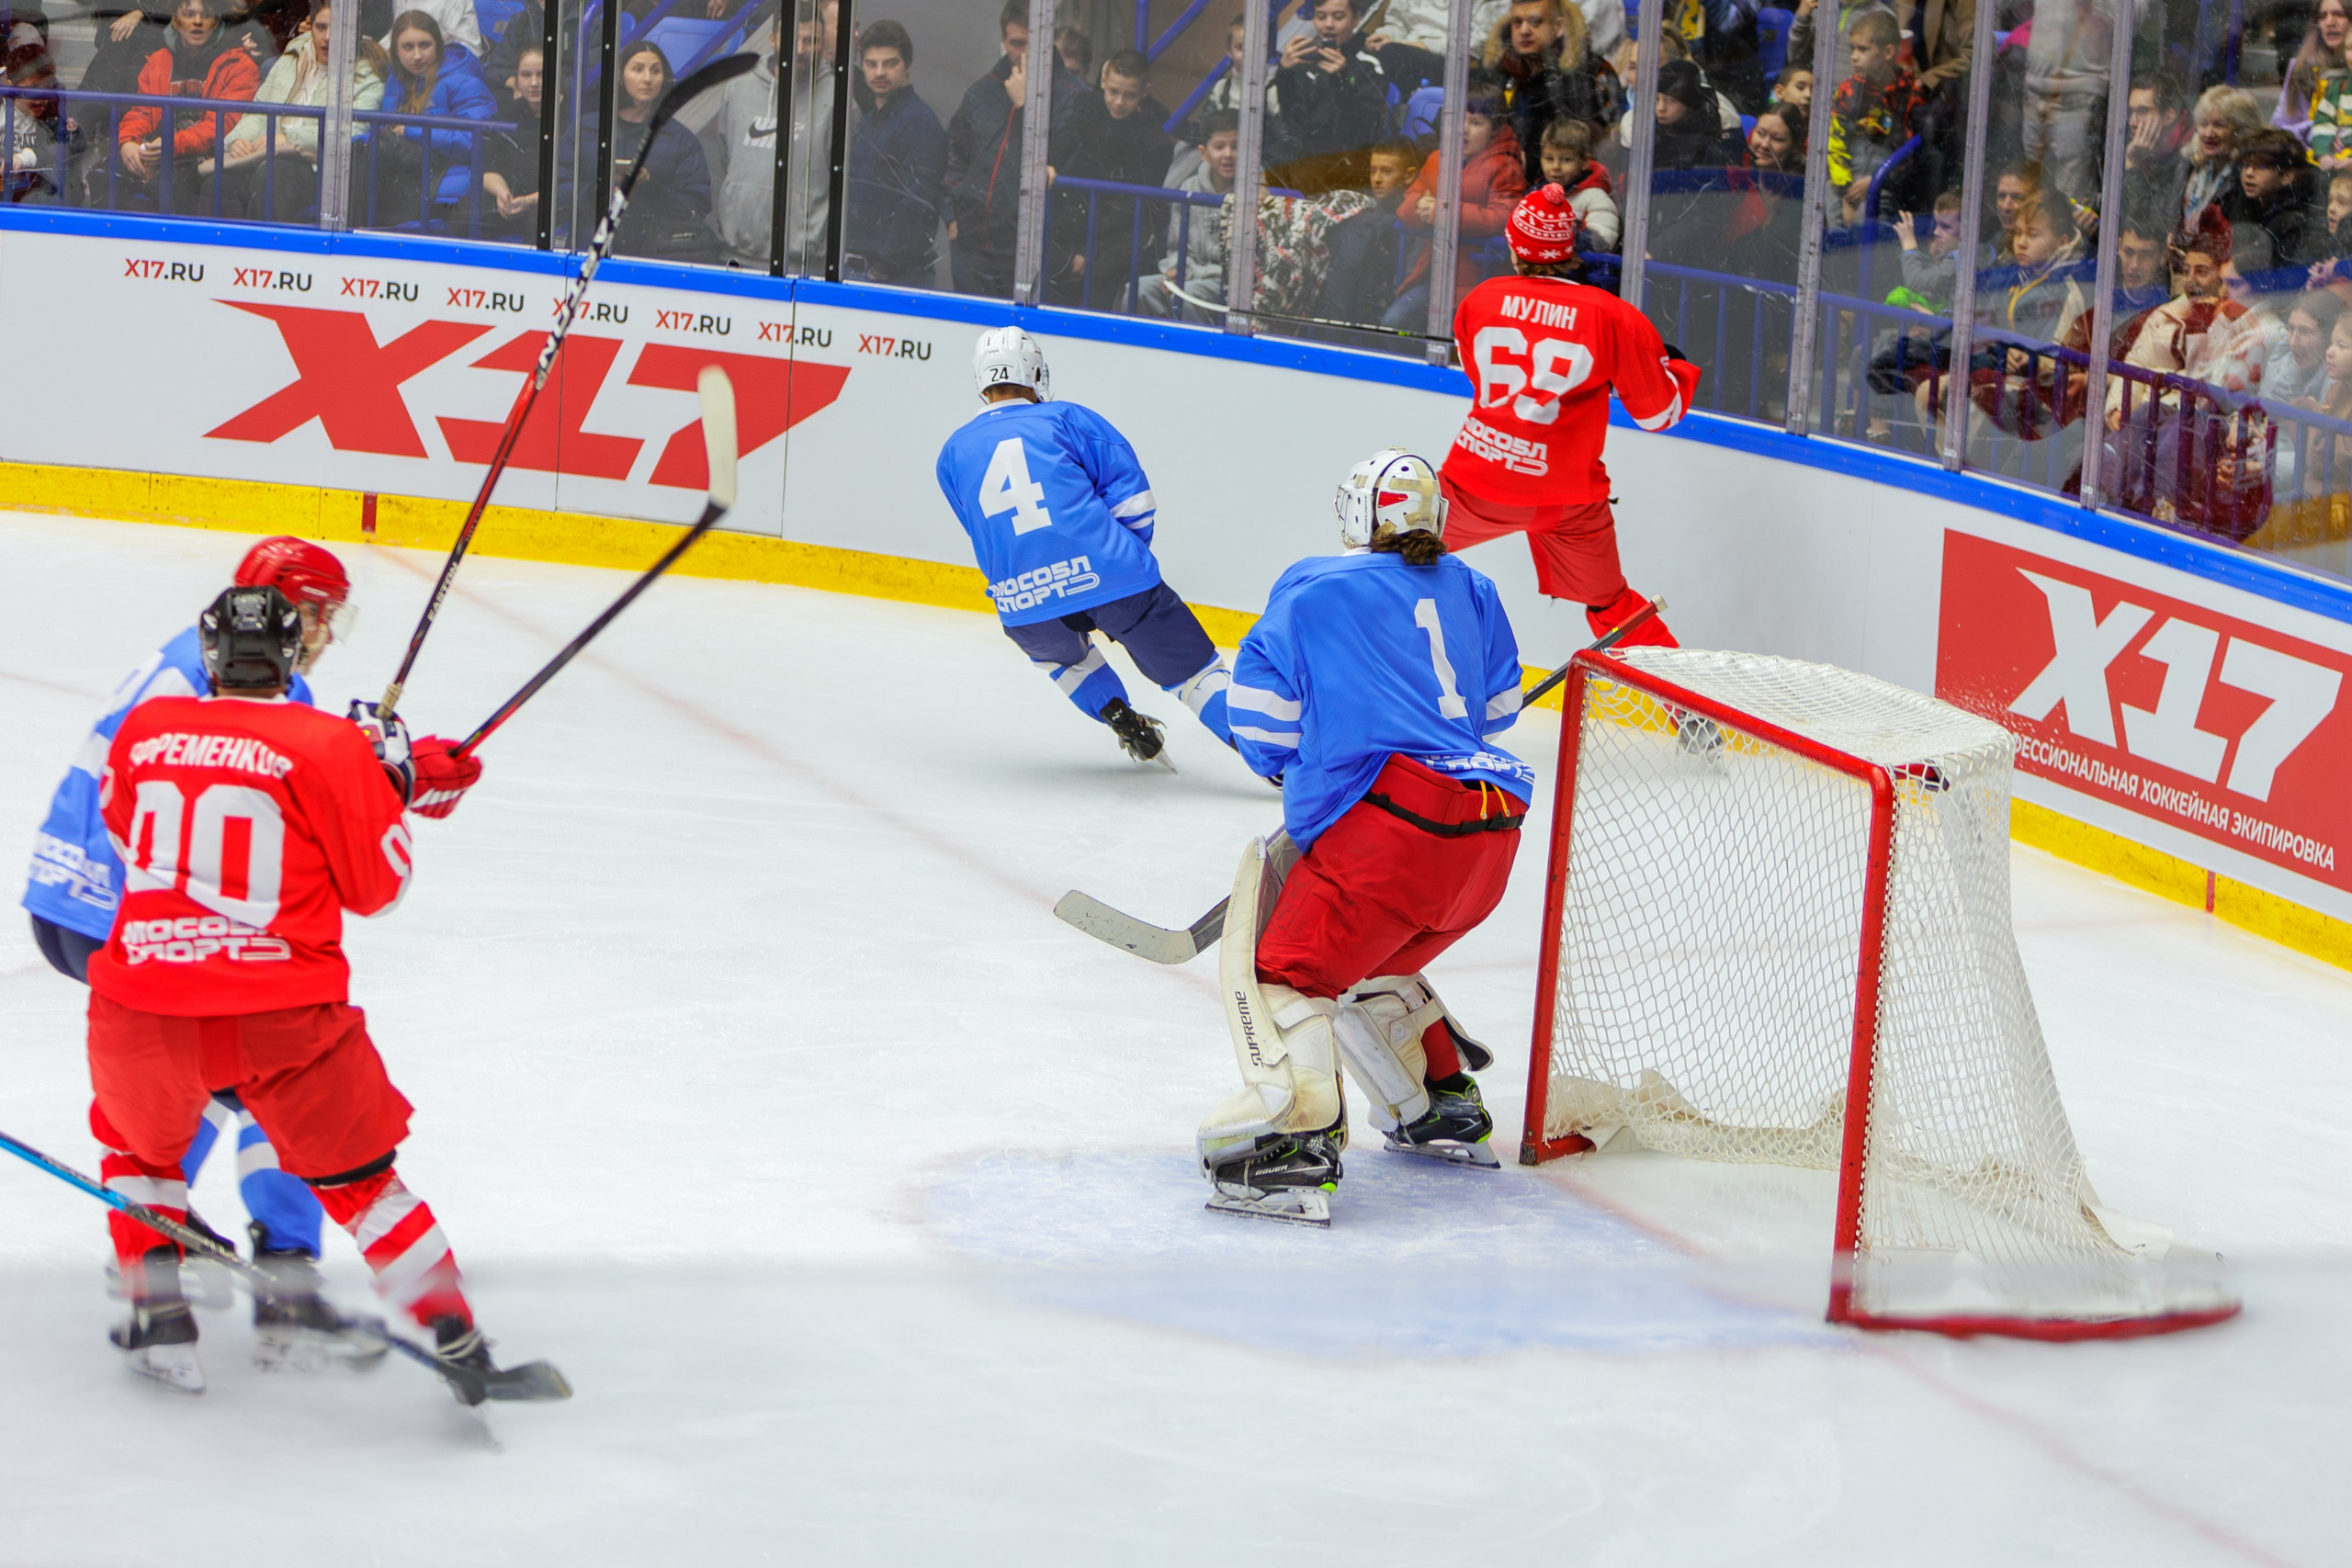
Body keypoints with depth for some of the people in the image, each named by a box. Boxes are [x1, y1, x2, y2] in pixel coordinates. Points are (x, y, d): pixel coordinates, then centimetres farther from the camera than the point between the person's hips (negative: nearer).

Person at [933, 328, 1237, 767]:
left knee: (1054, 648, 38)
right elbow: (1131, 491, 6)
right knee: (1193, 667, 7)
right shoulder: (1066, 418, 10)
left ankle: (1123, 722, 23)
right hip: (1110, 576, -2)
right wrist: (1128, 558, 19)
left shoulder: (953, 454, 18)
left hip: (1022, 600, 2)